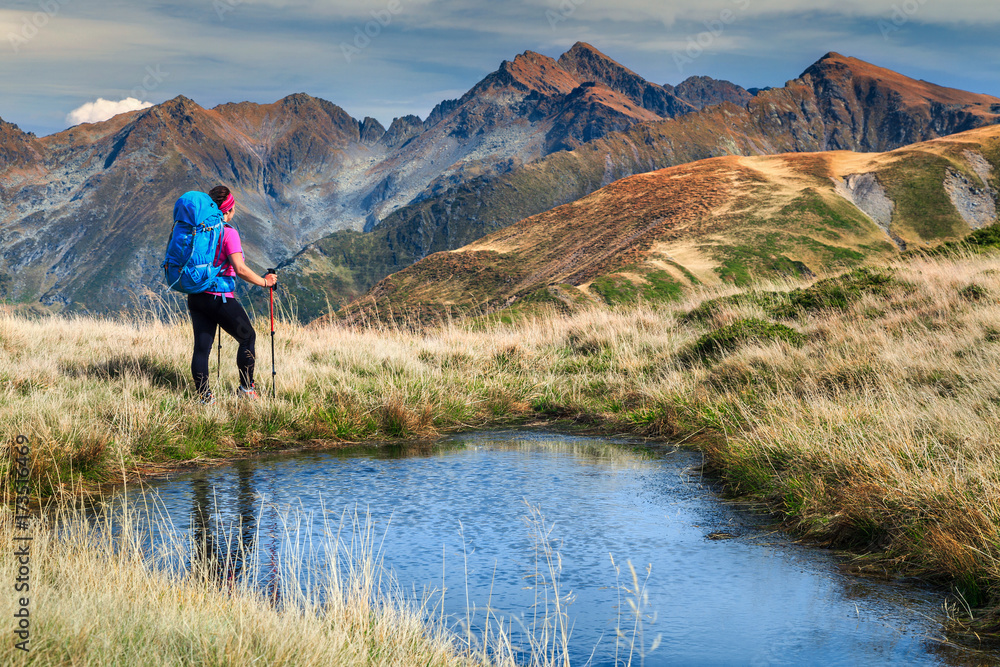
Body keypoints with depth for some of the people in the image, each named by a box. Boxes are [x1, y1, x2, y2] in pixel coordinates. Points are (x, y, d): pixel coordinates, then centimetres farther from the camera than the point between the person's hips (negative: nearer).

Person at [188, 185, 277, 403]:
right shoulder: (228, 232, -13)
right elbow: (240, 269, -20)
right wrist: (264, 281, -7)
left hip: (195, 295, 7)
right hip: (220, 298, -7)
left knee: (202, 346, 7)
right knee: (247, 337, 12)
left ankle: (204, 396, 5)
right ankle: (246, 389, 18)